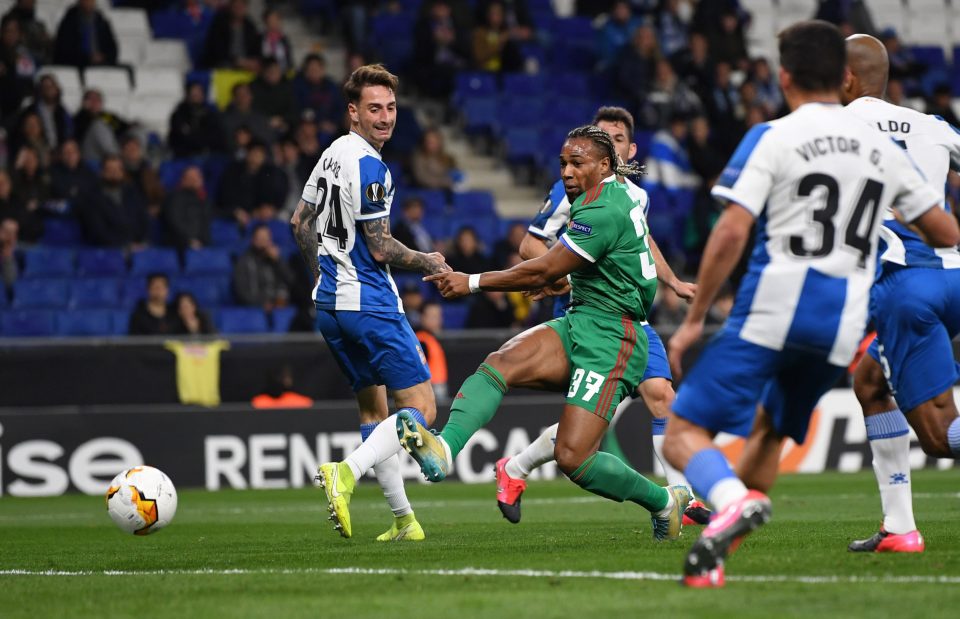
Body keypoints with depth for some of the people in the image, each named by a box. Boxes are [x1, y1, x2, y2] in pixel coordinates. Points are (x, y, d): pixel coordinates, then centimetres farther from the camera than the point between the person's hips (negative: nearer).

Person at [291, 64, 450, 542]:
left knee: (373, 409, 16)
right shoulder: (369, 166, -17)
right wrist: (428, 264, 0)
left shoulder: (332, 154, 11)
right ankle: (346, 474, -26)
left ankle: (404, 520, 17)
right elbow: (380, 249, -17)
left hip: (329, 302, 10)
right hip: (369, 302, -10)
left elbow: (300, 222, 20)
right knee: (421, 409, -8)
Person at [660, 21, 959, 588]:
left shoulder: (772, 138, -3)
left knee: (685, 431, -3)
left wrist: (694, 320, -6)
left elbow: (732, 233, -12)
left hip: (773, 309, -5)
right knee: (770, 432, 24)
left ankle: (733, 501, -33)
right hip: (842, 327, 5)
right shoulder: (883, 148, 12)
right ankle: (713, 556, 15)